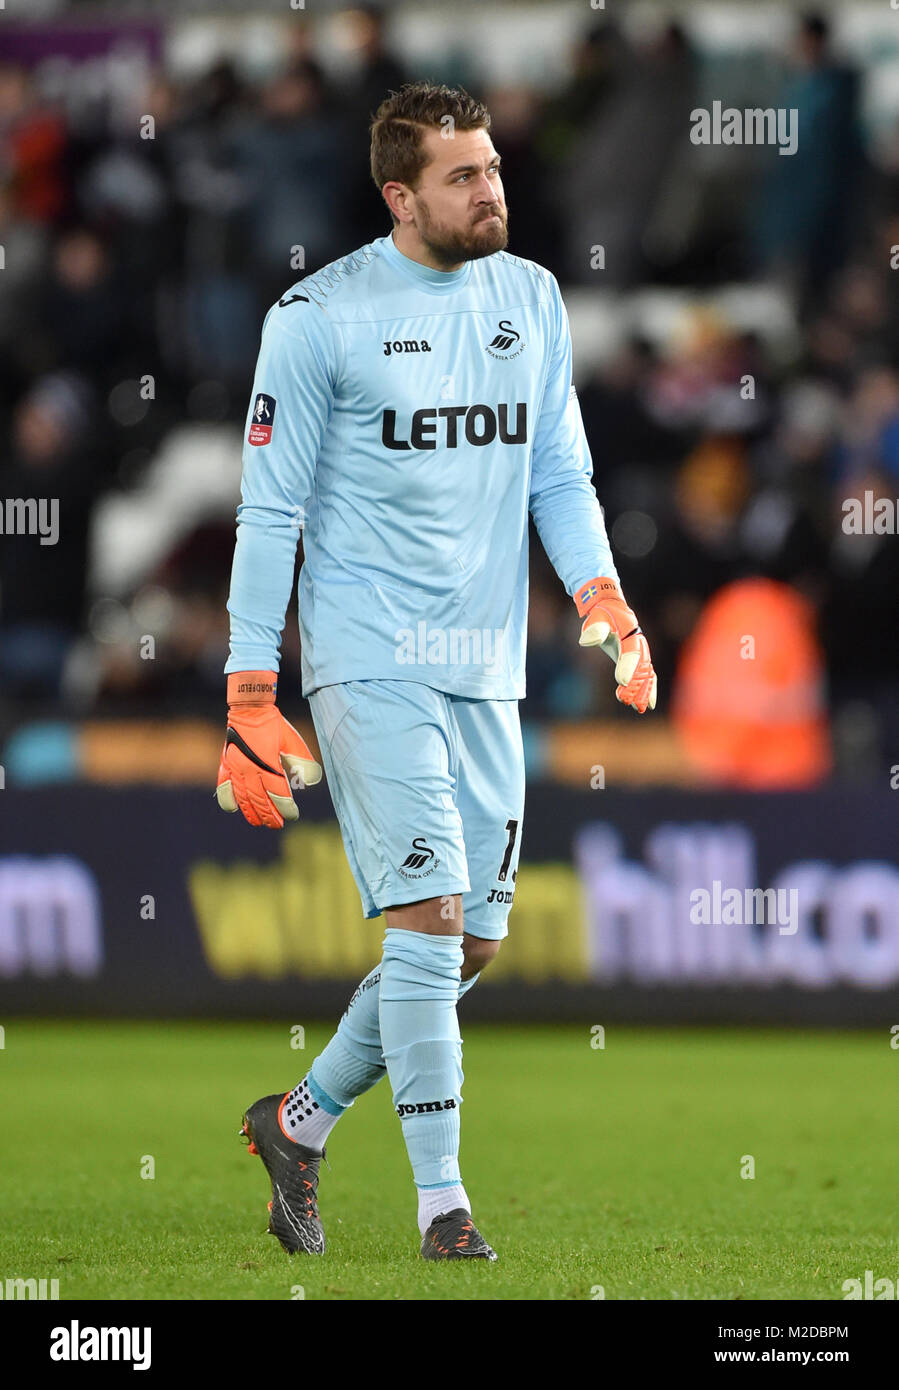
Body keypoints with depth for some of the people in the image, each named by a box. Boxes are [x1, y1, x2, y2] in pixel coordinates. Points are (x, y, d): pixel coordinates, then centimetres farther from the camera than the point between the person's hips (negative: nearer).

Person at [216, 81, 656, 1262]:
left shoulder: (531, 299, 10)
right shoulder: (321, 315, -6)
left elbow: (560, 476, 14)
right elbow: (269, 511, -4)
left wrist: (601, 594, -6)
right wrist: (250, 698, -8)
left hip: (487, 666, 6)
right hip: (370, 662, -6)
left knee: (475, 940, 7)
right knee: (431, 918, -14)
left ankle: (302, 1120, 27)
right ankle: (442, 1204, -7)